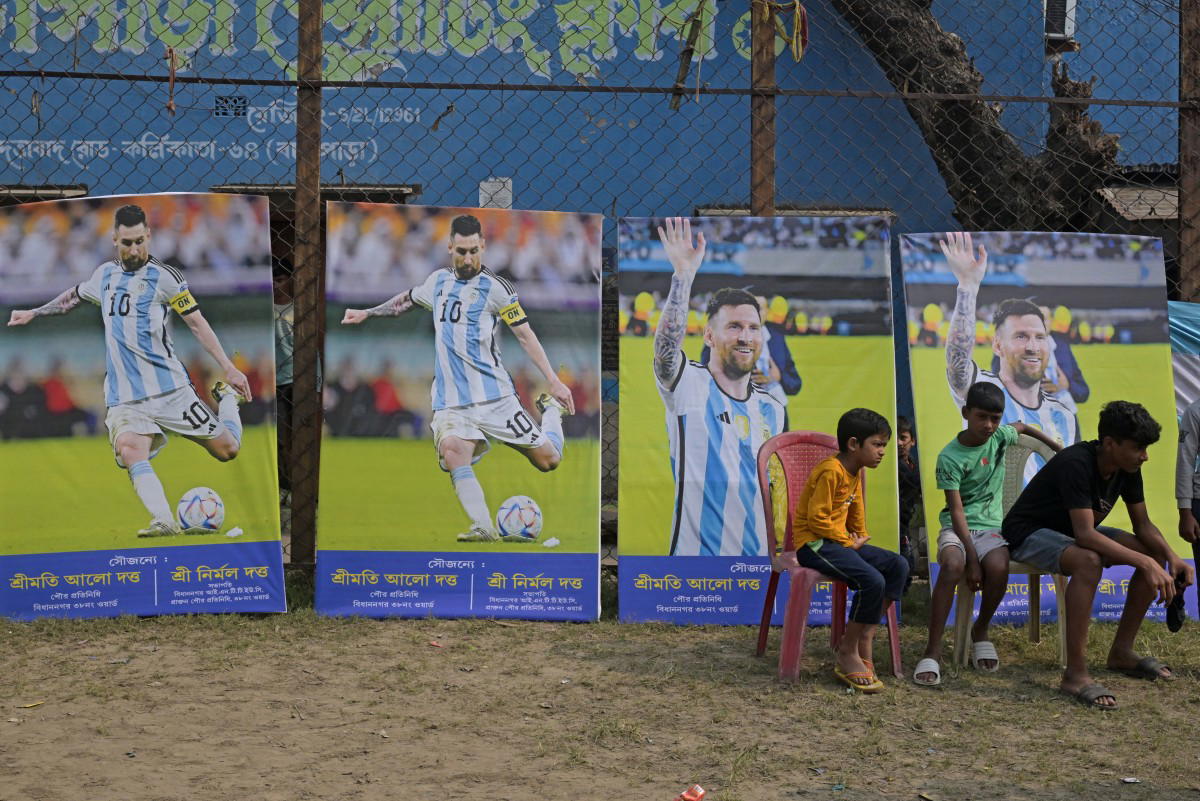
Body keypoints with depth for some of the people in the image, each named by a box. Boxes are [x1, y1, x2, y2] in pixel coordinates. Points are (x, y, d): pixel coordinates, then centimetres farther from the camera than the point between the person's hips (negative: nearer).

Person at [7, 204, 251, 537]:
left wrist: (229, 368, -6)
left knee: (227, 449, -1)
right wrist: (34, 312, 35)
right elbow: (74, 296, 35)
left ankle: (226, 397, 31)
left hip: (170, 389, -3)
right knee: (131, 449, -29)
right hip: (124, 397, 3)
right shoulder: (105, 274, 12)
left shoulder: (163, 275, -3)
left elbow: (197, 322, -2)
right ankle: (164, 522, -39)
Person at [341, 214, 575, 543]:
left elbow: (525, 334, -1)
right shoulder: (438, 281, 12)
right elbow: (408, 298, 34)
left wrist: (554, 381, -5)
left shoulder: (495, 287, -3)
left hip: (494, 396, -3)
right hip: (450, 402, 3)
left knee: (547, 460, 0)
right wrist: (367, 312, 36)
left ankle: (551, 410, 31)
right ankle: (485, 529, -29)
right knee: (453, 454, -29)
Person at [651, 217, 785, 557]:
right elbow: (665, 349, -27)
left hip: (757, 556, 6)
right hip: (697, 556, -6)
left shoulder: (771, 410, 12)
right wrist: (684, 274, -35)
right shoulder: (689, 386, -5)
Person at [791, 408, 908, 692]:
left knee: (898, 565, -2)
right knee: (872, 580, -28)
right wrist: (848, 541, -13)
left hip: (840, 541, 10)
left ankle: (865, 636, -2)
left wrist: (860, 537, 11)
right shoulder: (830, 471, -18)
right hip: (813, 543, -10)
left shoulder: (855, 473, 13)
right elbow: (817, 519, -21)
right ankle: (848, 653, -15)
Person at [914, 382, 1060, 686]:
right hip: (957, 527, -3)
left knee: (998, 567, -31)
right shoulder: (950, 458, -12)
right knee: (953, 564, -37)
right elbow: (957, 510, -16)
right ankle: (932, 651, -32)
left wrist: (1058, 447, 31)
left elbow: (1022, 426, 28)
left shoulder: (999, 436, 2)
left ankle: (981, 631, -3)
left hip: (990, 525, 3)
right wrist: (973, 559, -23)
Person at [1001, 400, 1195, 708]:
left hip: (1072, 532, 9)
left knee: (1156, 556, -5)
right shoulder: (1077, 464, -32)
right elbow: (1085, 534, -39)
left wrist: (1171, 556, -18)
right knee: (1089, 561, -39)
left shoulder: (1127, 470, -6)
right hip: (1028, 533, -9)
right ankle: (1075, 674, -35)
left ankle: (1122, 651, 5)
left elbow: (1143, 525, 2)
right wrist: (1144, 562, -44)